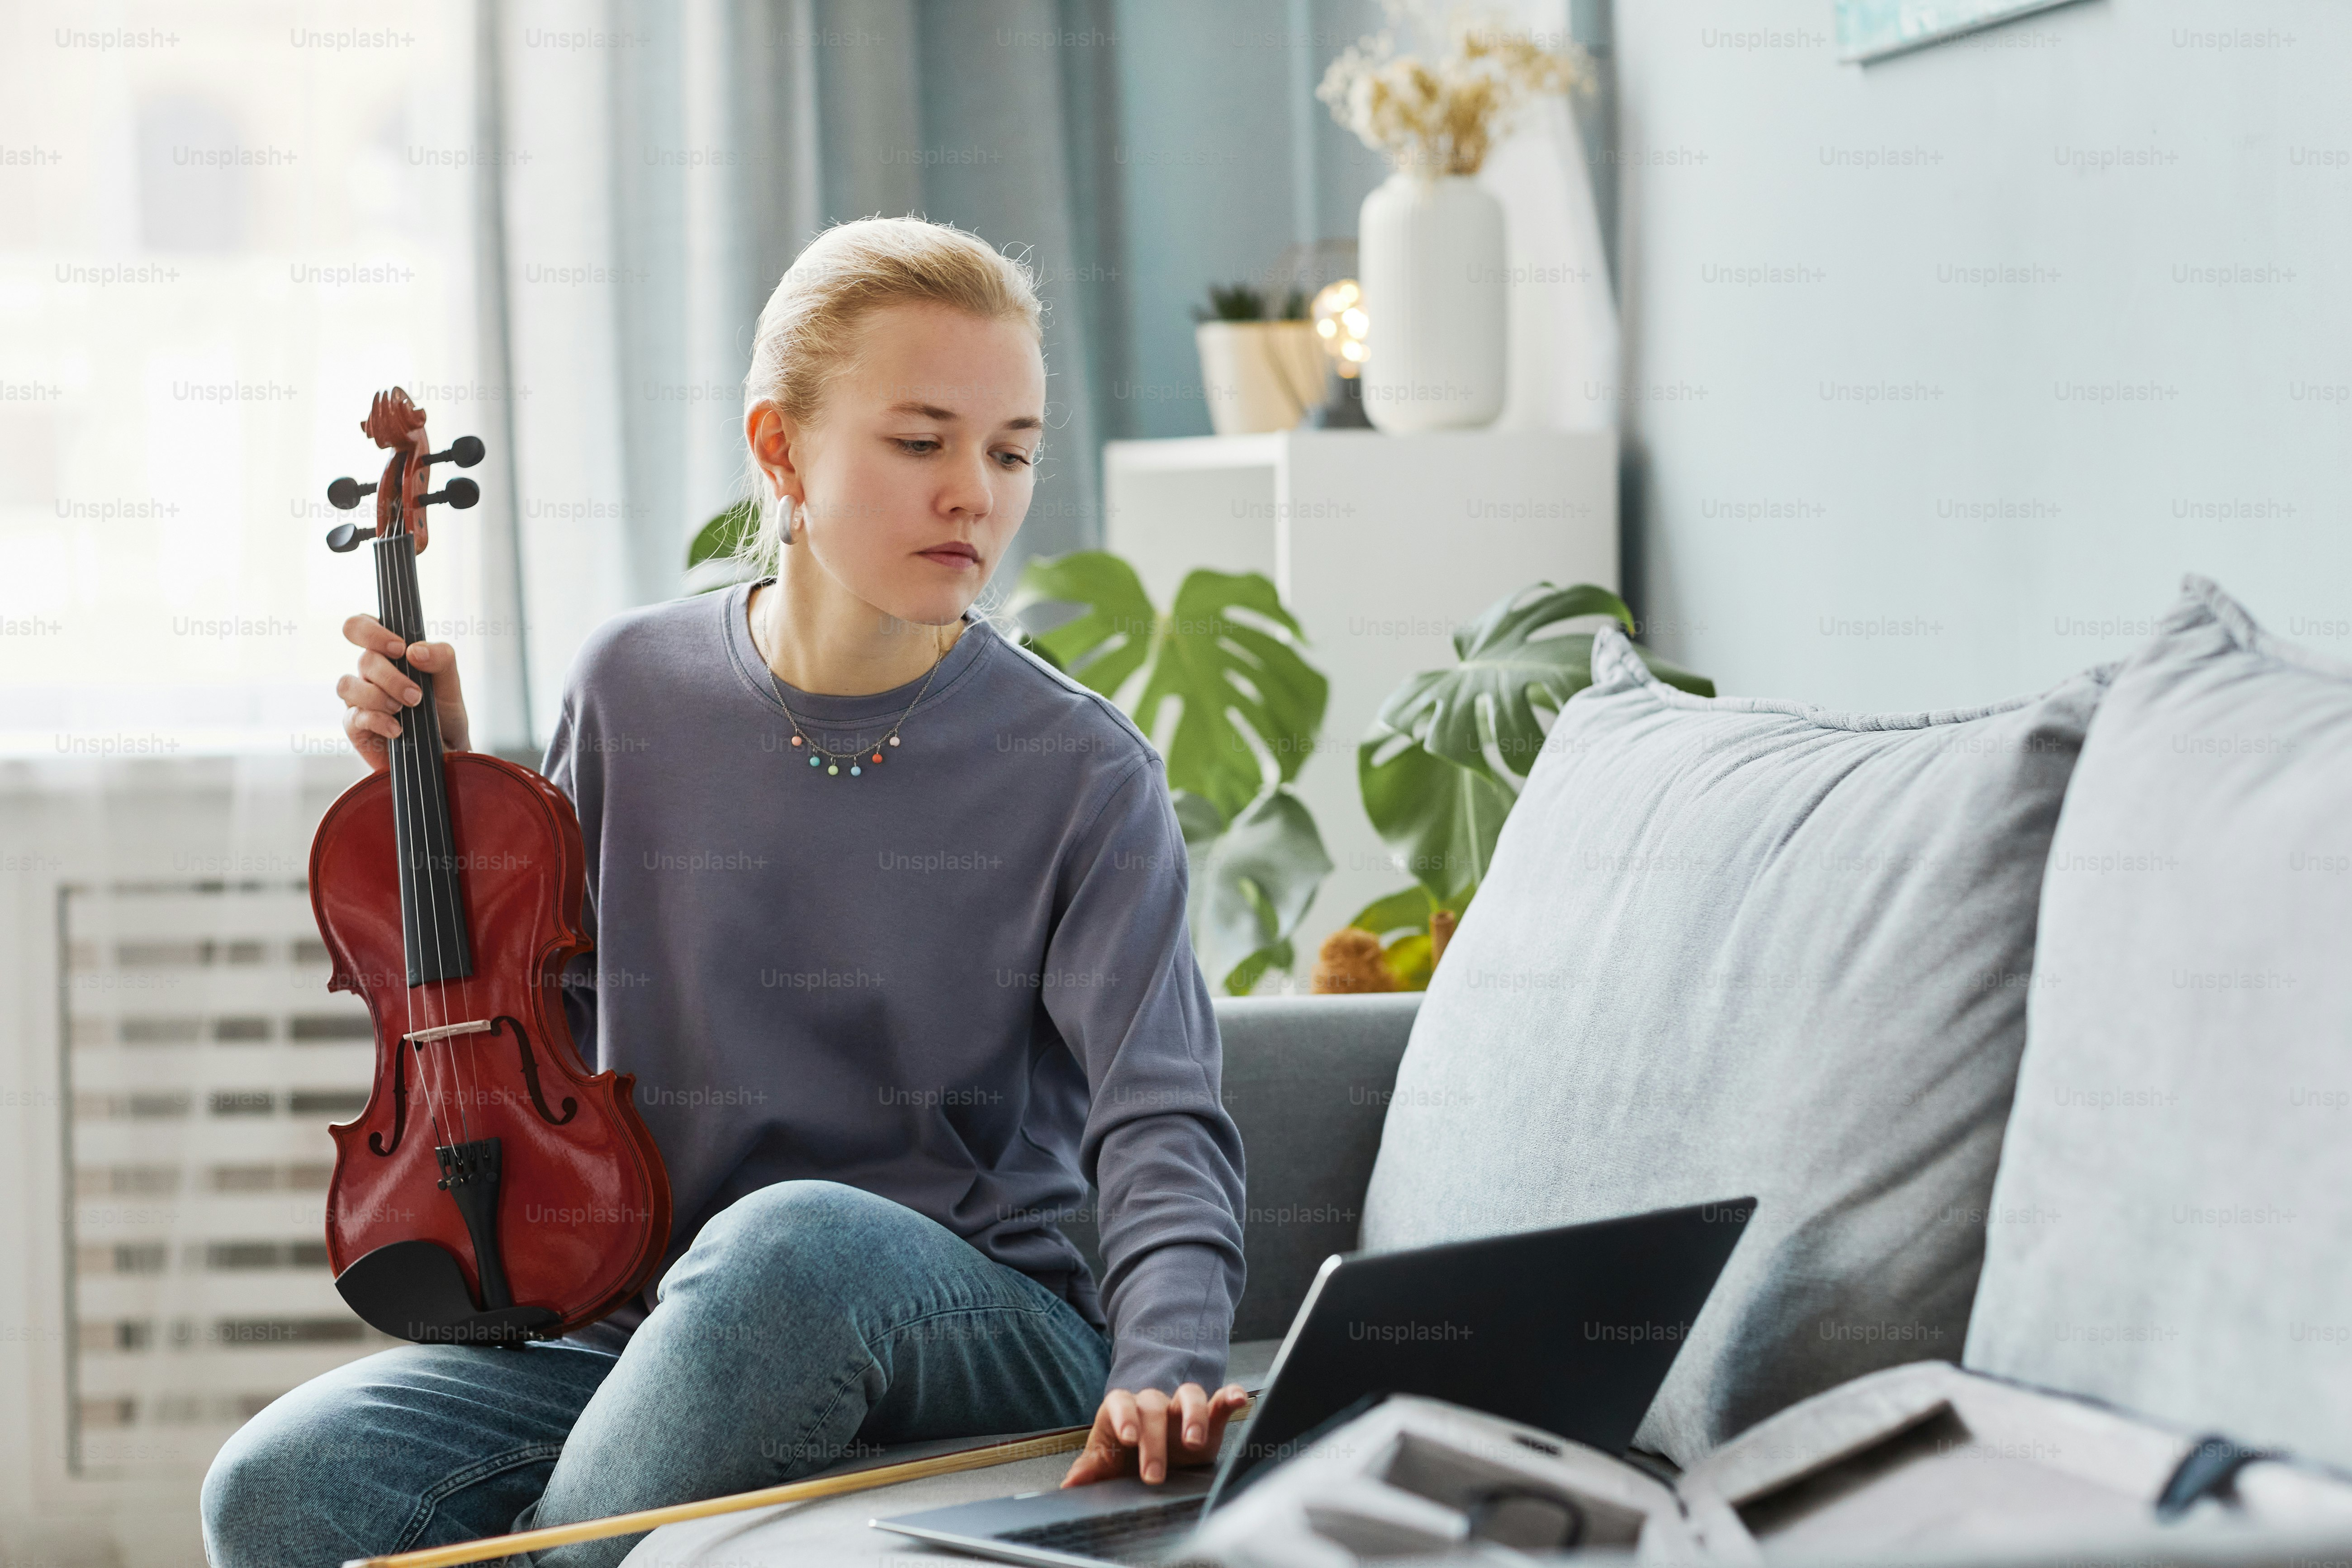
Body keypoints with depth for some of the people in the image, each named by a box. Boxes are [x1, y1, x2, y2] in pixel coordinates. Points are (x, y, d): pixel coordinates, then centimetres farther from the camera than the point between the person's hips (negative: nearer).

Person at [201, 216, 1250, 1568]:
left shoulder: (1084, 775, -4)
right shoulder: (634, 692, 5)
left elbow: (1162, 1118, -14)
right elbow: (539, 1026, 17)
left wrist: (1164, 1363, -33)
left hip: (980, 1330, -2)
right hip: (656, 1326, 3)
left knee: (793, 1235, -39)